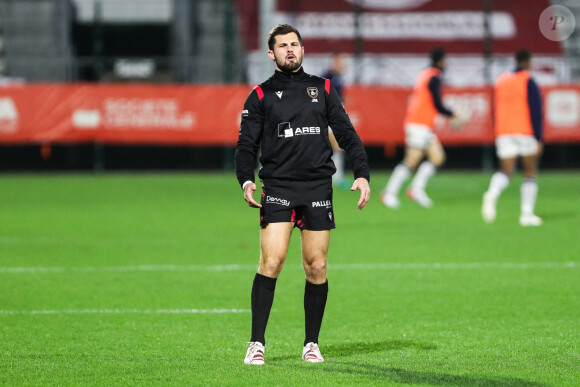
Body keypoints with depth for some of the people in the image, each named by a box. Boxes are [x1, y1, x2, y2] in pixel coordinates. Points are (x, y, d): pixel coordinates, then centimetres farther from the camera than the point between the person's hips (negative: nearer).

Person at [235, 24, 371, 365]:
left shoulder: (323, 89, 13)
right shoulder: (261, 96, 8)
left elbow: (347, 133, 12)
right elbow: (247, 144, 5)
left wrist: (362, 174, 0)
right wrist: (246, 180, -12)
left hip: (318, 186, 2)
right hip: (277, 187, -2)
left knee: (317, 268, 1)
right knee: (272, 261, -14)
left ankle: (312, 344, 13)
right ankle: (257, 343, -9)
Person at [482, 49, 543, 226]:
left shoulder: (501, 80, 12)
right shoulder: (529, 82, -5)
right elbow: (535, 112, -10)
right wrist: (538, 138, -9)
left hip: (504, 133, 4)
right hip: (526, 132, -4)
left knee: (505, 171, -1)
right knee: (530, 173, 8)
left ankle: (492, 194, -33)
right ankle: (527, 213, 5)